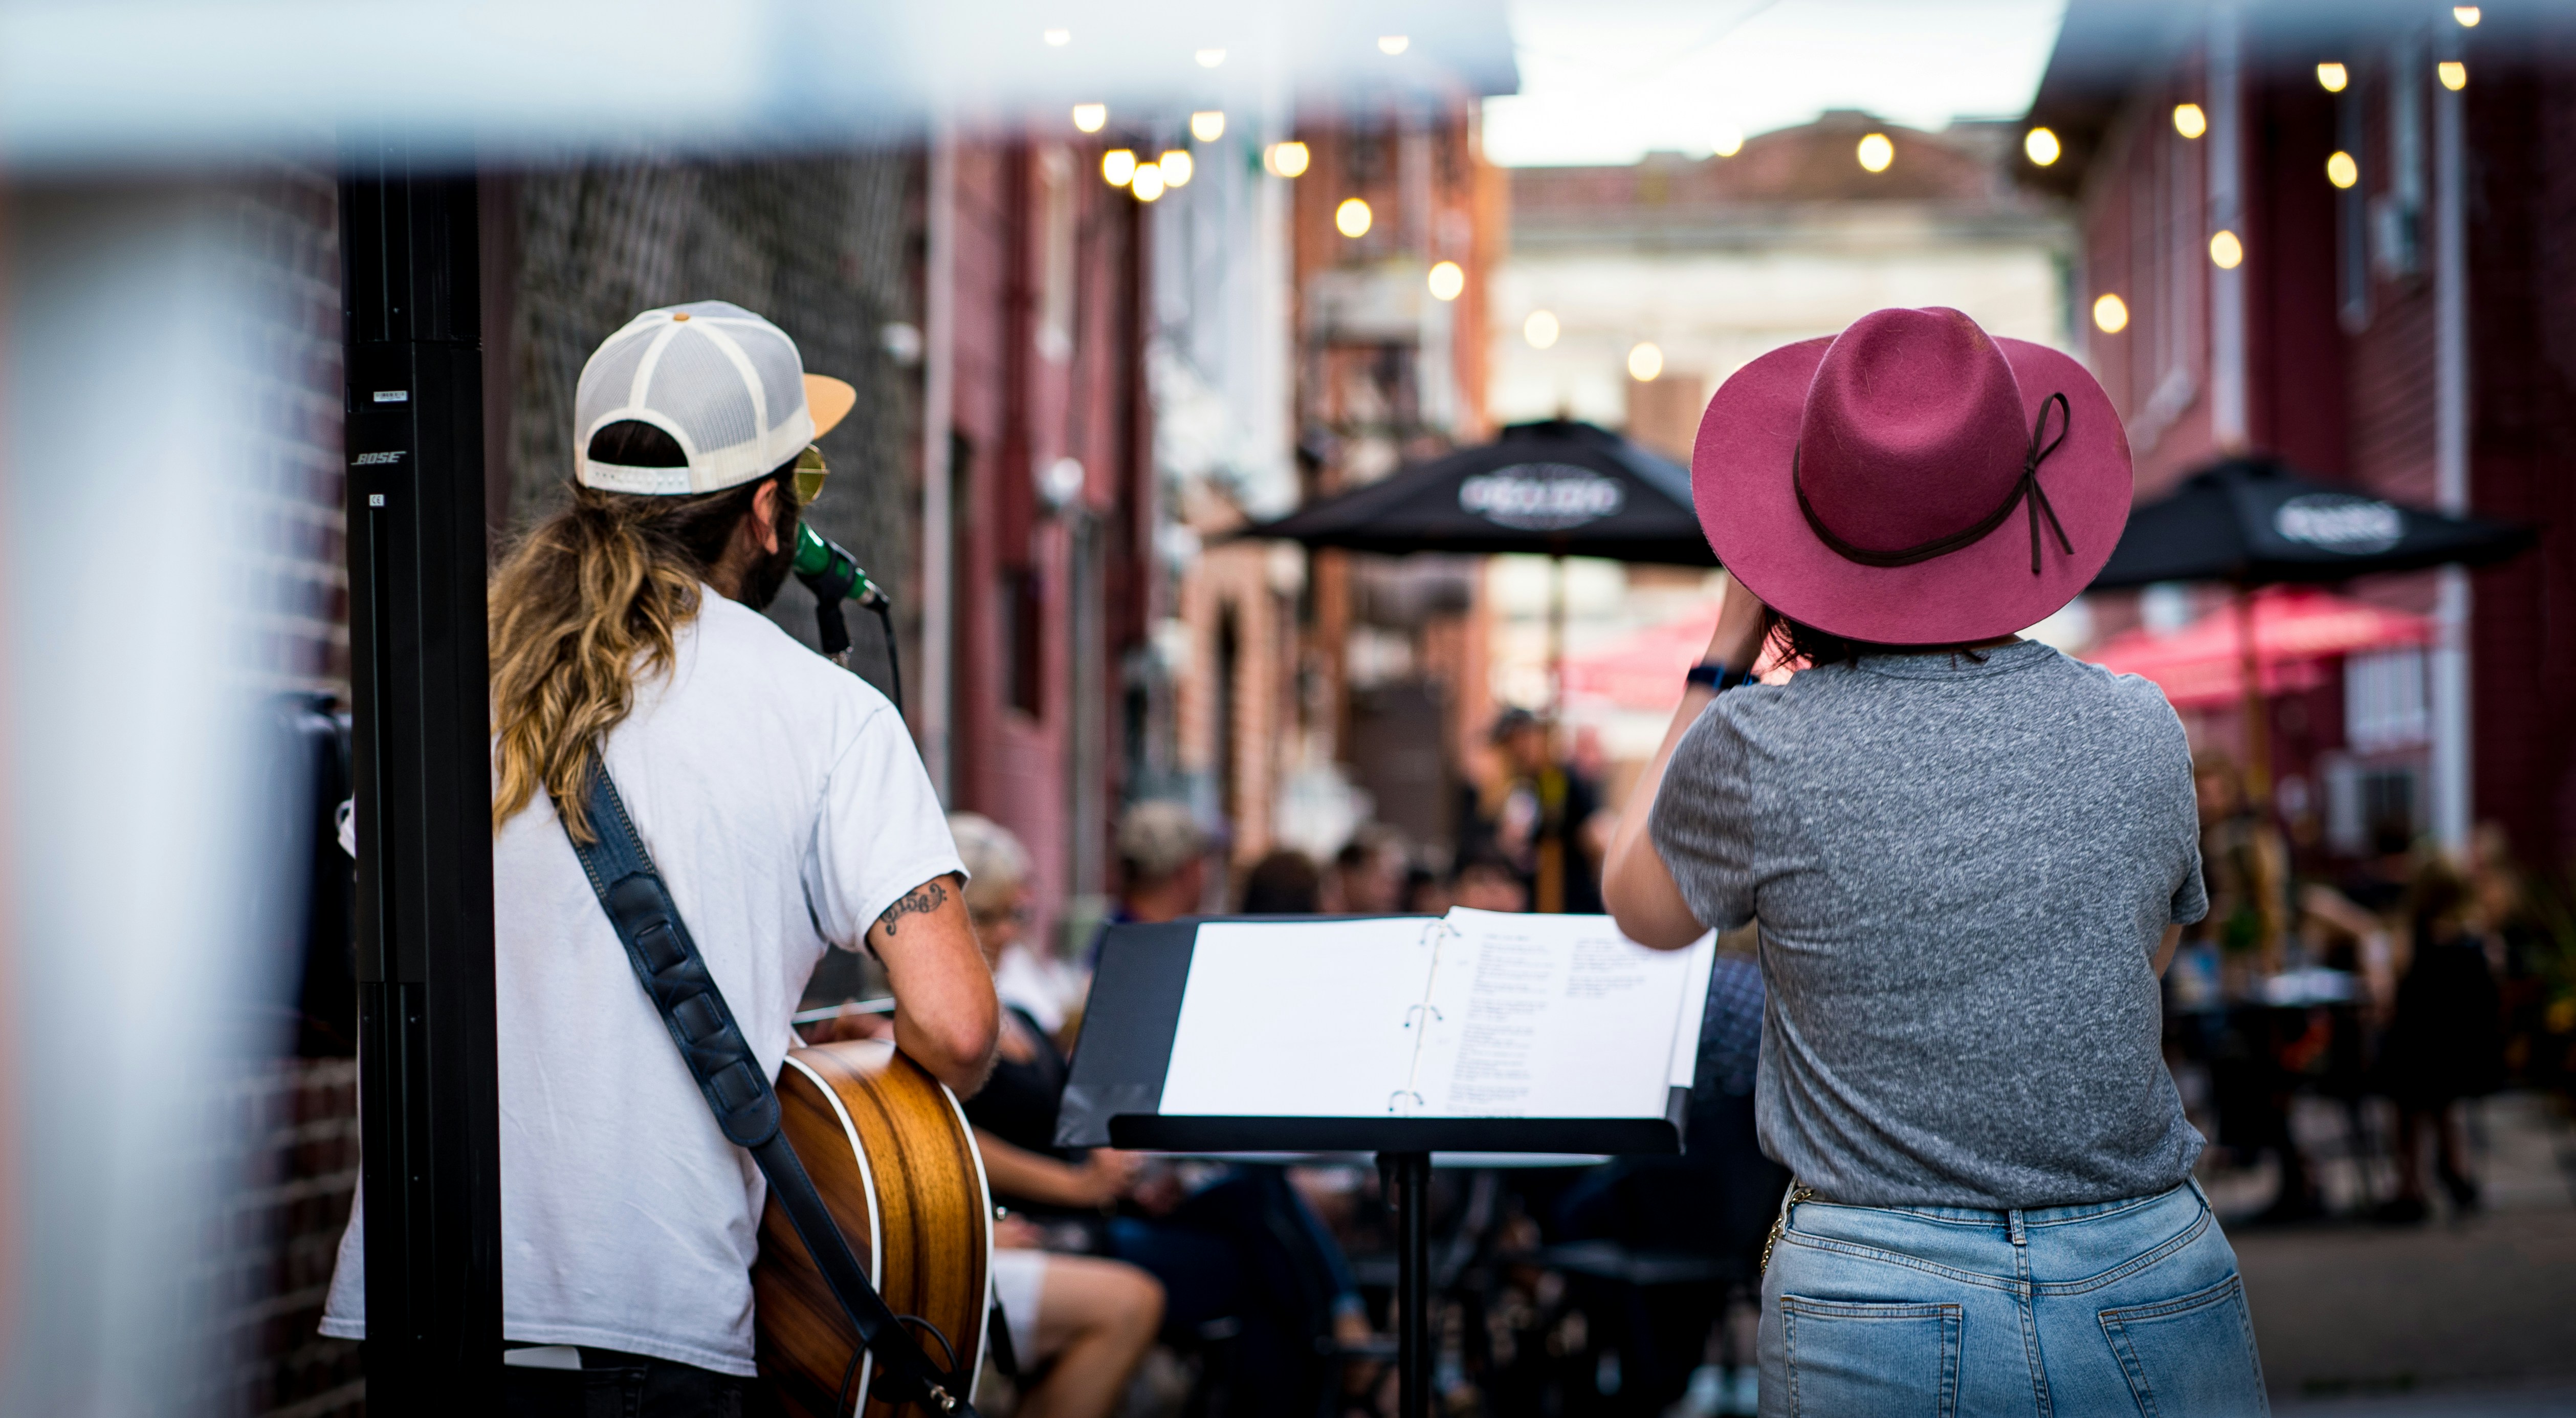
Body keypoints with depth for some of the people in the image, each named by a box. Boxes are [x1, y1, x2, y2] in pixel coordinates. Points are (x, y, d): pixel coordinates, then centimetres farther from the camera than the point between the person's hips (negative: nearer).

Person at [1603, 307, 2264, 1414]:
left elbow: (1641, 907, 12)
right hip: (2153, 1300, 1)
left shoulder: (1759, 751, -10)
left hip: (1869, 1316, -1)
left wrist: (1726, 655, 15)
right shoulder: (2139, 734, -3)